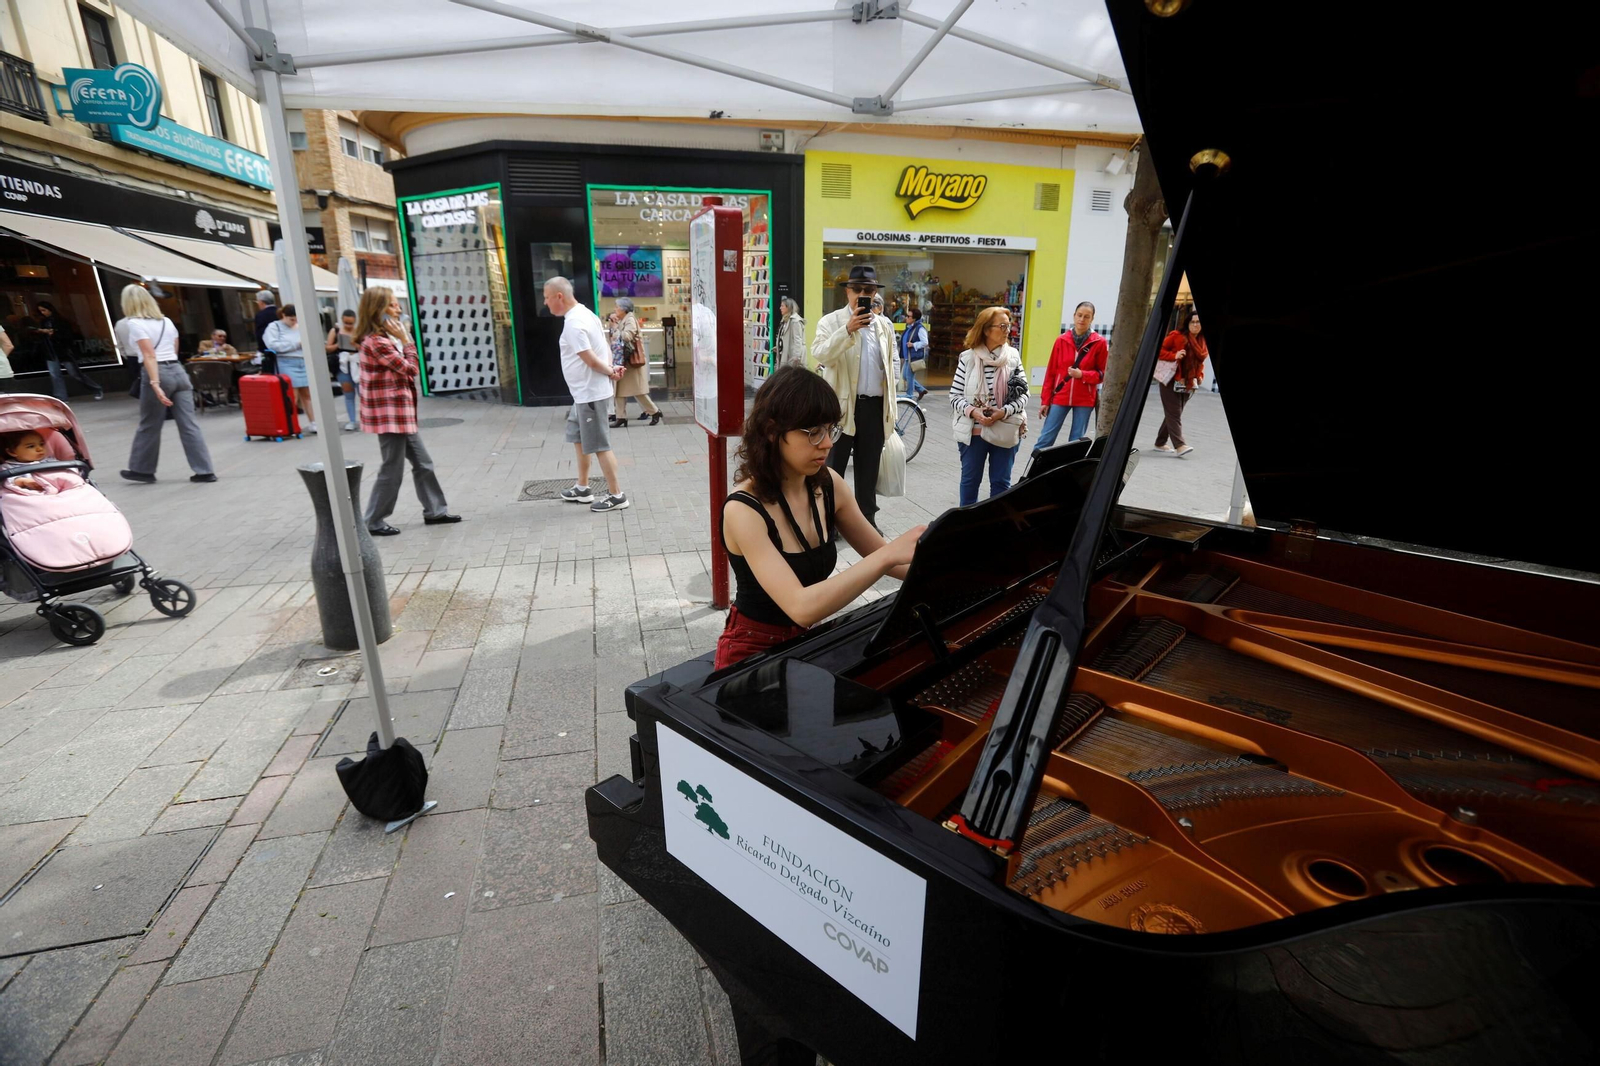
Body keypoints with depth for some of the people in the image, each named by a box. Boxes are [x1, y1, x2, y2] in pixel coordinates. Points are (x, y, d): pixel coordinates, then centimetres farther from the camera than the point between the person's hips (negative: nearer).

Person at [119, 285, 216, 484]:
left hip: (158, 374, -6)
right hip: (178, 371, 6)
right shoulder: (166, 321, 14)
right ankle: (204, 471, -3)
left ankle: (142, 470, 19)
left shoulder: (135, 323, -6)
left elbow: (149, 355, -15)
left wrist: (155, 384, -20)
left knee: (149, 425, 7)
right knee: (189, 424, 1)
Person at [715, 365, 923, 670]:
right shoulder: (743, 510, -25)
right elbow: (801, 607, -34)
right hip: (754, 651, -6)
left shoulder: (827, 483, -6)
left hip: (808, 640, 6)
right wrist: (890, 554, -37)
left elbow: (879, 555, 4)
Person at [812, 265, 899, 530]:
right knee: (833, 466, 4)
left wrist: (891, 404, 11)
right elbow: (821, 355, -18)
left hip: (875, 406, 4)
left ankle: (867, 518, 23)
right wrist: (847, 329, -28)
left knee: (869, 467, 12)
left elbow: (893, 365, 17)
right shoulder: (830, 322, -2)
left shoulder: (885, 325, 12)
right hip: (841, 405, -4)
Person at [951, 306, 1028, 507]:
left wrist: (1003, 412, -17)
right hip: (973, 431, -1)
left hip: (1005, 431, 1)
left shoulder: (1013, 356, -1)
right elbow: (955, 396, -4)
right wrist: (973, 411, -20)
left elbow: (1024, 394, -2)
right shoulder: (968, 358, -5)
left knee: (1001, 482, 9)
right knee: (970, 480, 12)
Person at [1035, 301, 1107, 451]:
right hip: (1060, 397, 1)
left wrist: (1082, 374, -16)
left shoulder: (1100, 343, -2)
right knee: (1046, 438, -1)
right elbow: (1051, 372, 5)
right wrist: (1045, 400, 2)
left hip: (1085, 399, -1)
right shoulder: (1061, 340, 2)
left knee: (1077, 441, 5)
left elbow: (1103, 374, 3)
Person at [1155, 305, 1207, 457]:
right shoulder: (1176, 336, -7)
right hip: (1171, 382, -6)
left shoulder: (1203, 341, 10)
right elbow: (1159, 349, -8)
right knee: (1174, 413, -9)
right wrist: (1174, 356, -22)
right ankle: (1179, 445, -15)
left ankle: (1160, 443, 19)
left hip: (1188, 384, 6)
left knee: (1173, 414, 10)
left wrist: (1200, 376, 9)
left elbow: (1200, 360, 22)